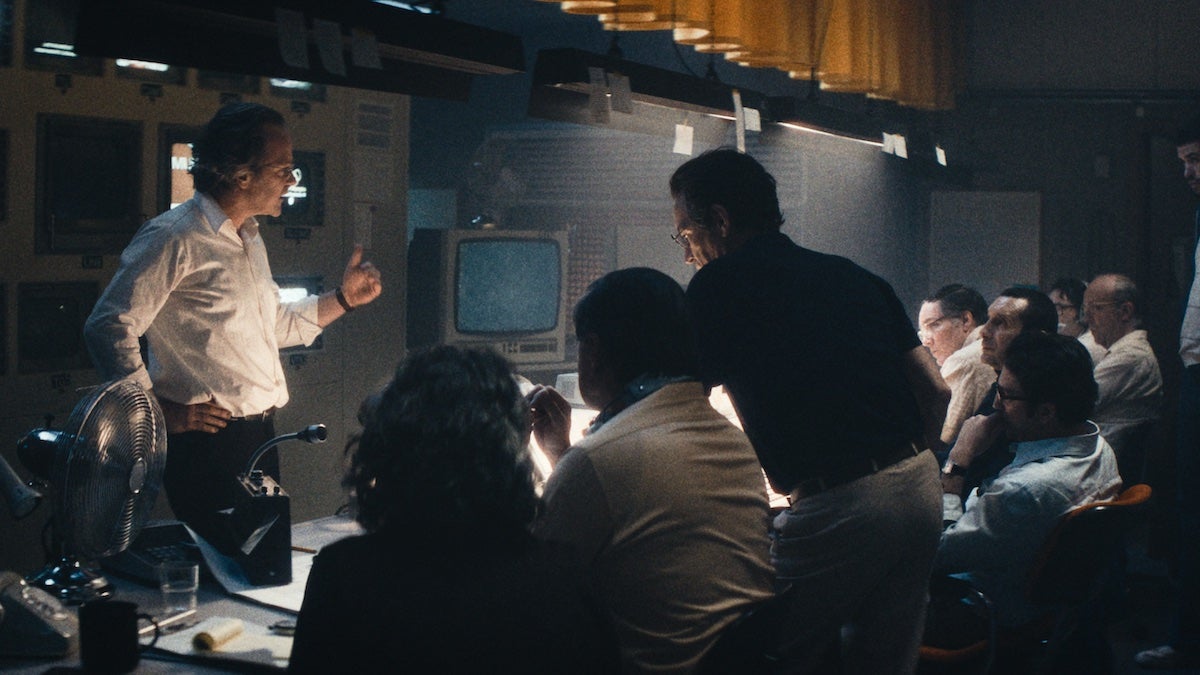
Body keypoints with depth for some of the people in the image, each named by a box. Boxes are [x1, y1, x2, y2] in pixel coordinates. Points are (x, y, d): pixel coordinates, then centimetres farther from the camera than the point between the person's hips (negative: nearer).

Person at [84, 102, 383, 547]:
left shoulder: (249, 239, 17)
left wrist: (342, 299, 15)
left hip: (259, 435, 9)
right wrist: (160, 412, -16)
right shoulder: (175, 239, -13)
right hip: (207, 440, -9)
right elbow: (108, 328, -17)